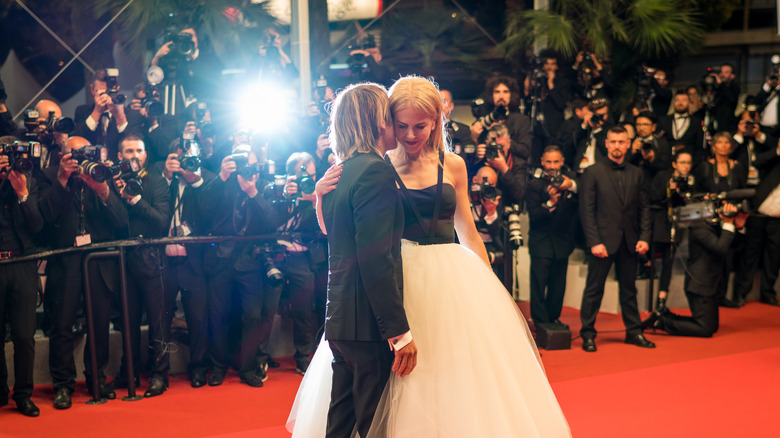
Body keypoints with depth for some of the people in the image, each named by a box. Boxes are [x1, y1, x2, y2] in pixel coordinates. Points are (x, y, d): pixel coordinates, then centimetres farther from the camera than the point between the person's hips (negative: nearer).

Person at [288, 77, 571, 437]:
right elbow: (334, 231, 0)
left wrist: (490, 289, 9)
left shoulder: (453, 165, 6)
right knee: (404, 390, 1)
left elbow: (468, 234, 12)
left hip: (452, 279, 2)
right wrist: (322, 193, -19)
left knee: (458, 376, 5)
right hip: (399, 279, -2)